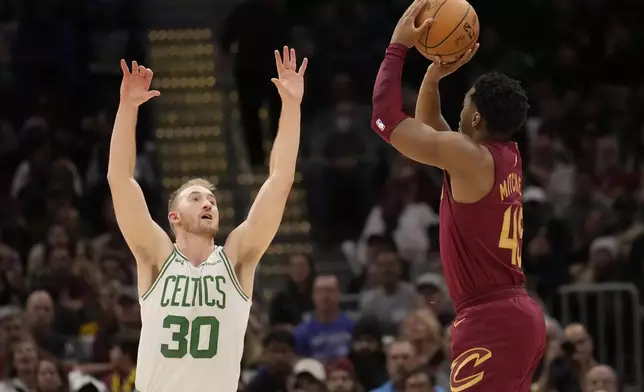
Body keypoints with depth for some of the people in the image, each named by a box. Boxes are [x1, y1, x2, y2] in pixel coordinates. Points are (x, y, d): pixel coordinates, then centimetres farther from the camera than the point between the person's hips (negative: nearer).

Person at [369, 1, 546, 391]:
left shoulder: (470, 156, -14)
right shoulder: (507, 156, 13)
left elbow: (387, 118, -9)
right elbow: (427, 126, 28)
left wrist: (399, 45, 0)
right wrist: (435, 75, 13)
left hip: (491, 321, -10)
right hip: (518, 314, 10)